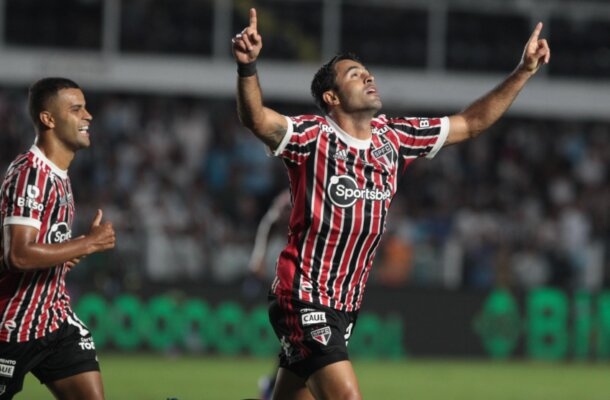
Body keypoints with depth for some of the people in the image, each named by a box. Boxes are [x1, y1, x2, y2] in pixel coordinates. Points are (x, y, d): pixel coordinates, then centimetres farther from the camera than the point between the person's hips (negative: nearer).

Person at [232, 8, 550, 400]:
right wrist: (248, 67, -51)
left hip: (346, 305, 7)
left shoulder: (393, 138, 7)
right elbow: (256, 118, -32)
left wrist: (524, 71, 10)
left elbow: (471, 123, 16)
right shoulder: (314, 137, -12)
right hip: (303, 299, -7)